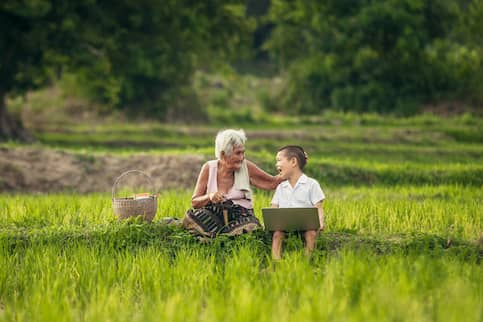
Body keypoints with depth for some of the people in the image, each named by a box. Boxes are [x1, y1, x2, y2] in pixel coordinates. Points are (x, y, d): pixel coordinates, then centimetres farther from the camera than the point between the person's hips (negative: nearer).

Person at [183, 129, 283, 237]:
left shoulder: (246, 167, 2)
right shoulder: (209, 168, 0)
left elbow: (272, 183, 11)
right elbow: (194, 202, 2)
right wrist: (209, 197, -18)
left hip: (241, 217, 0)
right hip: (213, 215, 0)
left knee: (251, 227, -36)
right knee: (190, 217, -31)